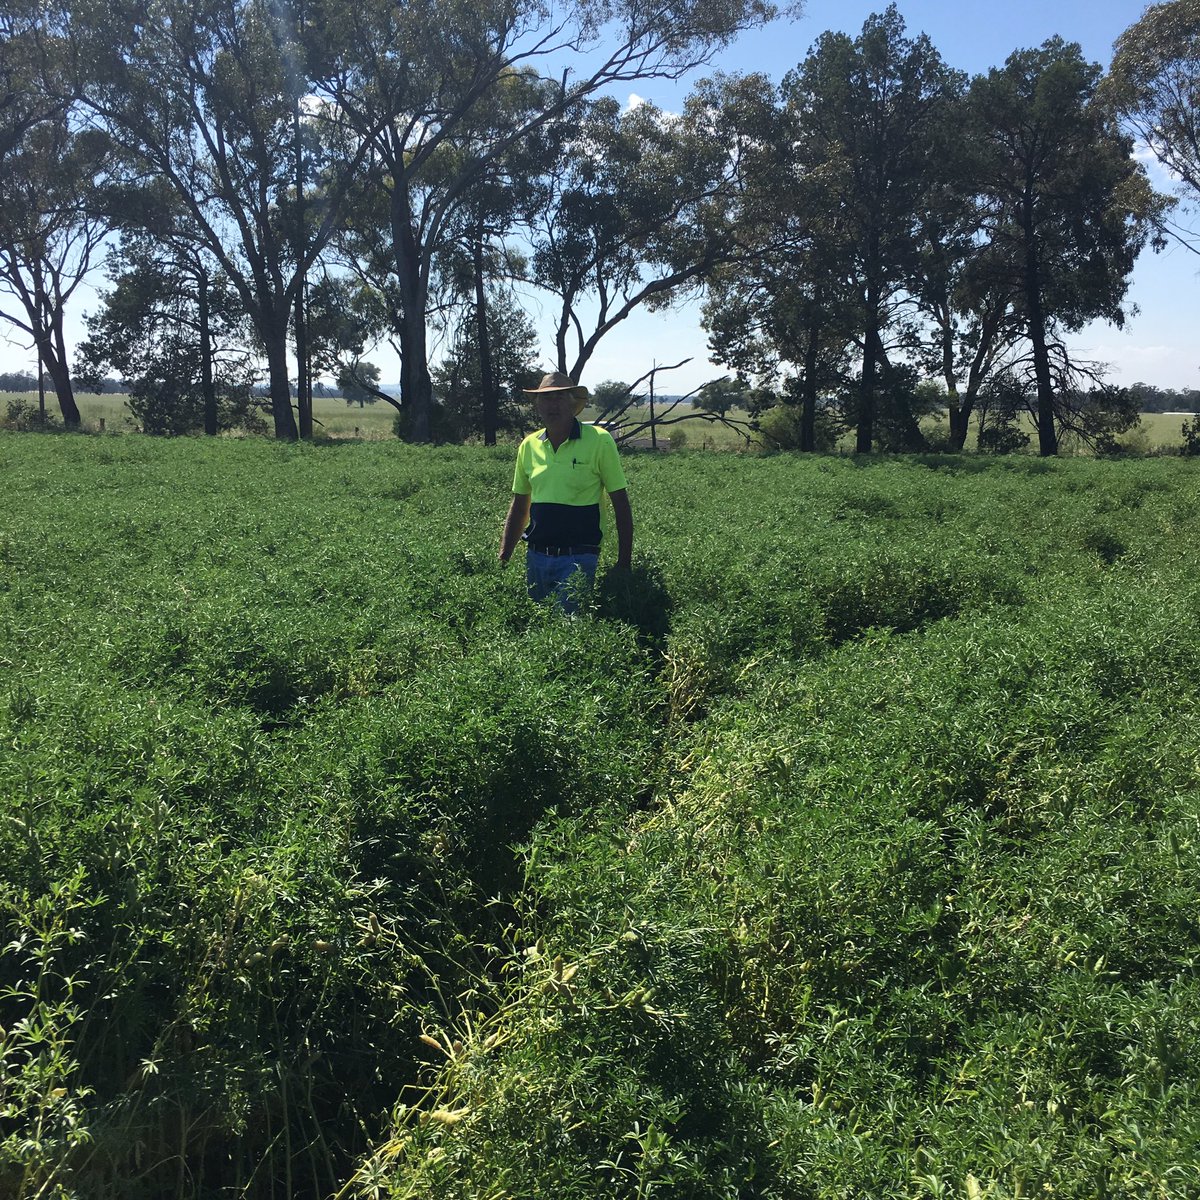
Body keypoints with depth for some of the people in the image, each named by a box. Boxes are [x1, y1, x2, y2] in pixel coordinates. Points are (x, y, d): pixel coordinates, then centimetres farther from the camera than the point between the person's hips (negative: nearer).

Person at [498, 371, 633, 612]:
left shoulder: (599, 441, -5)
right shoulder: (529, 446, 8)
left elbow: (621, 504, -2)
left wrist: (624, 564, -6)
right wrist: (503, 559, 11)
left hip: (578, 559, -5)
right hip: (535, 558, 5)